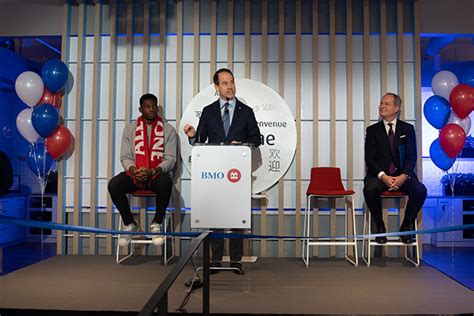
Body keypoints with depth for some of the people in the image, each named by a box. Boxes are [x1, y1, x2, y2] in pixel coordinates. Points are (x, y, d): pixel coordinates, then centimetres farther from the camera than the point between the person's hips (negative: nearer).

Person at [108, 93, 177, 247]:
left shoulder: (168, 129, 2)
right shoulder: (130, 128, 8)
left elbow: (170, 158, -4)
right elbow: (125, 156, 4)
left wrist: (152, 172, -22)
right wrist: (134, 170, -19)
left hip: (158, 174, -2)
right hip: (134, 173, 2)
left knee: (166, 183, -37)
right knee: (113, 185, -27)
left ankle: (156, 224, -12)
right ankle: (130, 224, -3)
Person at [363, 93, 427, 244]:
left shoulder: (407, 129, 10)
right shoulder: (372, 130, 8)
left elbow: (412, 157, 2)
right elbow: (369, 158, -1)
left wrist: (403, 176, -16)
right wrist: (383, 176, -18)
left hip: (402, 175, 1)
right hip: (379, 174, -1)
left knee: (420, 191, -27)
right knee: (370, 189, -33)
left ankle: (406, 226, -3)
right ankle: (380, 227, -10)